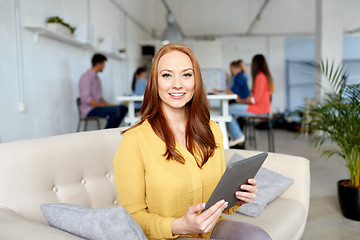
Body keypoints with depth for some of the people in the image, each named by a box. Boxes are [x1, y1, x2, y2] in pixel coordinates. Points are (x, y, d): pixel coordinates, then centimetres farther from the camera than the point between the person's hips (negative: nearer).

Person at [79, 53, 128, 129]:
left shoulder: (96, 77, 17)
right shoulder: (86, 77, -13)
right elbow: (87, 99, -22)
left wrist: (108, 105, 5)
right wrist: (104, 106, -20)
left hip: (97, 106, 10)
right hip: (89, 110, -9)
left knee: (123, 108, -1)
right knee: (115, 110, -29)